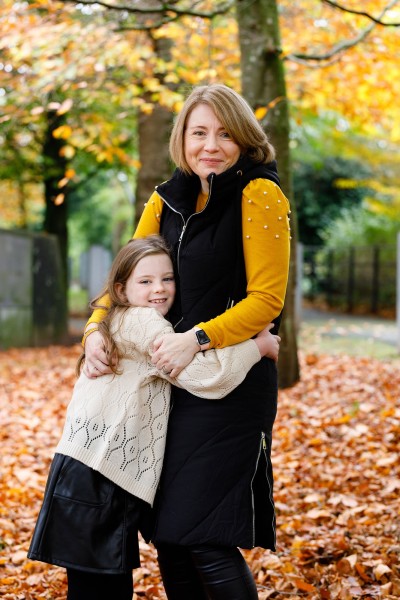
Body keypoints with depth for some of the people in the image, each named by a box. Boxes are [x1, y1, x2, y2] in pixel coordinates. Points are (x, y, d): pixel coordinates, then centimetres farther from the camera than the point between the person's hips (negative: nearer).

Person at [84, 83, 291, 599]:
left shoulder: (258, 194, -8)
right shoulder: (167, 201, 10)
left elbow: (267, 298, -13)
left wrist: (198, 339, -23)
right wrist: (96, 331, -3)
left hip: (231, 383, -7)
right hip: (170, 381, 7)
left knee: (203, 539, -8)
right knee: (166, 535, 11)